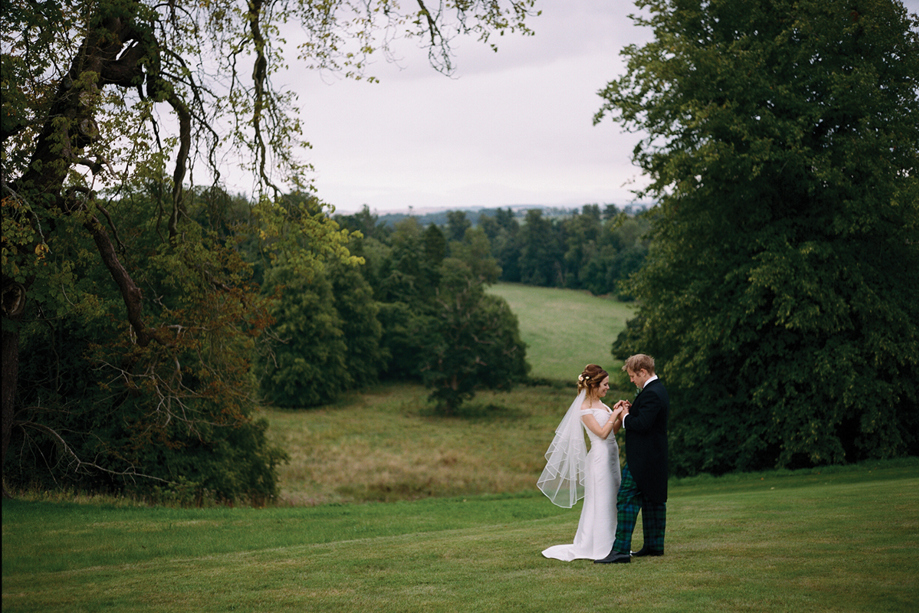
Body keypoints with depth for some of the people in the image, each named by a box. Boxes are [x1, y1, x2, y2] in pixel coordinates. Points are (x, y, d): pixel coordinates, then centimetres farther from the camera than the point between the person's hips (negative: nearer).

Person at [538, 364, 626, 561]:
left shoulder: (601, 405, 14)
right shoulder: (585, 409, -12)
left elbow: (613, 430, 14)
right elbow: (602, 433, -18)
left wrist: (621, 415, 1)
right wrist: (614, 415, -11)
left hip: (612, 455, 9)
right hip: (600, 456, -9)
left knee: (611, 500, 11)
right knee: (601, 502, -5)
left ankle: (609, 544, 19)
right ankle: (599, 547, 1)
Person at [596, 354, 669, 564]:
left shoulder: (651, 393, -19)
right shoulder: (658, 389, 14)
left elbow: (642, 424, -26)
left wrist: (625, 416, -10)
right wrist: (631, 408, 4)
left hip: (642, 459, -11)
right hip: (655, 458, 11)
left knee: (626, 500, -11)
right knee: (654, 500, 14)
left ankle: (621, 550, -13)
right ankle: (654, 545, 21)